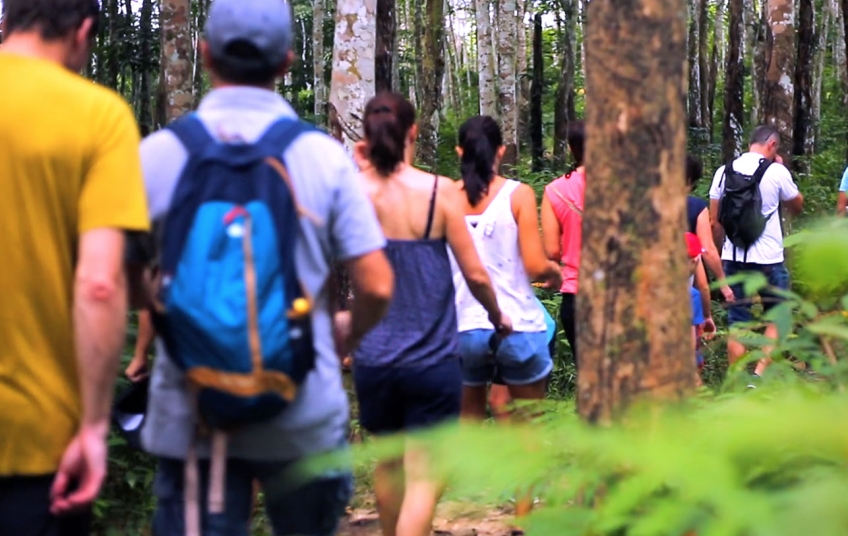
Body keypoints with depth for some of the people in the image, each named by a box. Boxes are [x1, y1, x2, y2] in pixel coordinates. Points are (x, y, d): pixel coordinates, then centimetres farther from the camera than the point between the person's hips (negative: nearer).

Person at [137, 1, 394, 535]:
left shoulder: (156, 153, -4)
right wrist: (346, 338, 15)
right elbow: (377, 287, -6)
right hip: (302, 419, 0)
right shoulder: (324, 156, -5)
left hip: (189, 414, 0)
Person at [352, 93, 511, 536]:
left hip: (373, 360, 3)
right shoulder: (439, 191, -8)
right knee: (423, 478, 2)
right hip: (432, 361, -3)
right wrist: (497, 316, 16)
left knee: (390, 460, 24)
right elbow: (475, 274, -5)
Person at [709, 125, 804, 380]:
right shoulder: (777, 171, -7)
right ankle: (760, 374, -6)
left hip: (734, 258, 3)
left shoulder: (724, 172, 4)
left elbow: (714, 221, 6)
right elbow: (797, 206, 10)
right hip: (768, 260, -3)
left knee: (737, 323, 9)